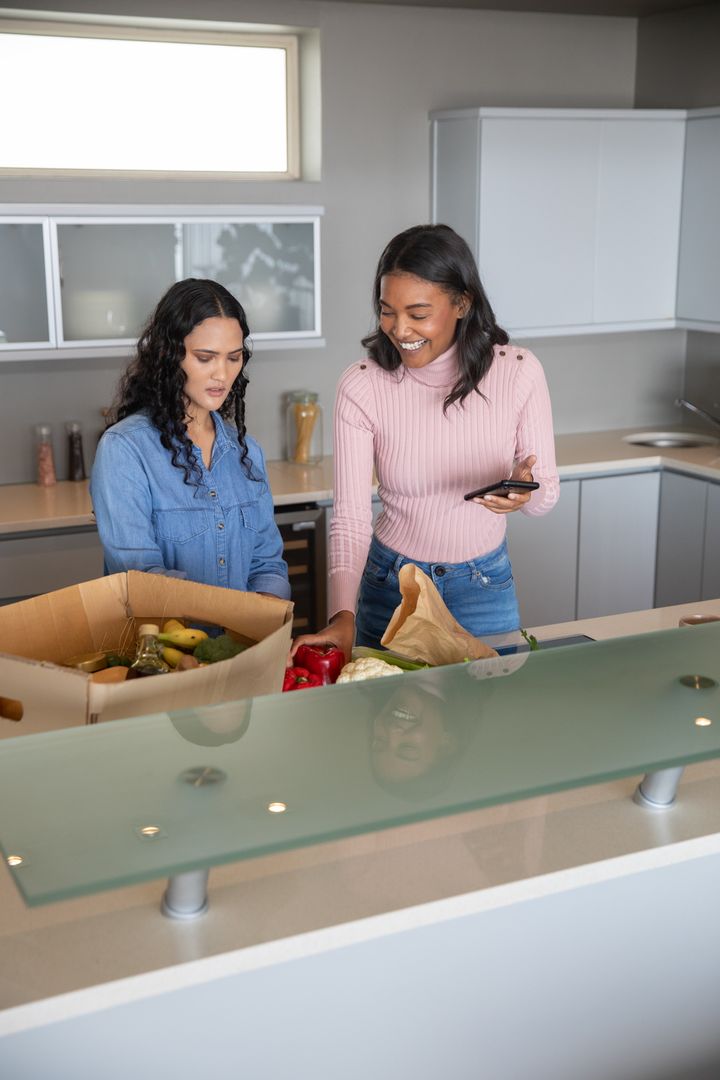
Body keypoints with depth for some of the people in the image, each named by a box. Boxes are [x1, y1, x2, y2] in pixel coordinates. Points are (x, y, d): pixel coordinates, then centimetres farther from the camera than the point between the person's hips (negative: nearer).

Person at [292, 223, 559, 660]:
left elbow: (547, 491, -5)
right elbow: (351, 516, -16)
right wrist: (343, 614, -30)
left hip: (484, 588, 1)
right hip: (391, 586, 0)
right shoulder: (362, 386, -15)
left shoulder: (518, 371, -13)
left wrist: (526, 492, -29)